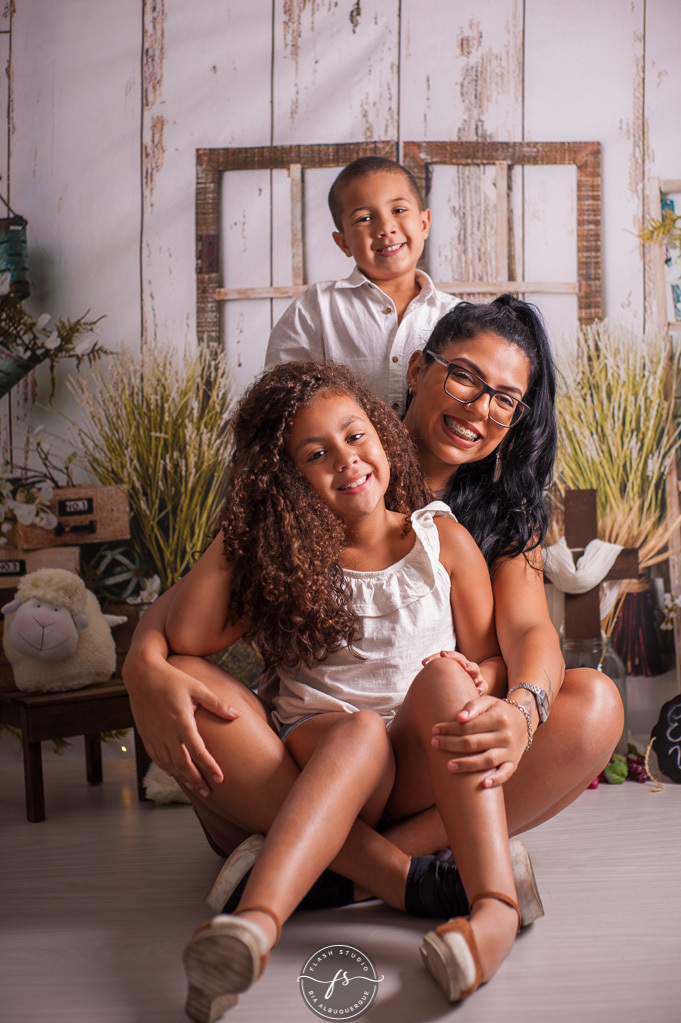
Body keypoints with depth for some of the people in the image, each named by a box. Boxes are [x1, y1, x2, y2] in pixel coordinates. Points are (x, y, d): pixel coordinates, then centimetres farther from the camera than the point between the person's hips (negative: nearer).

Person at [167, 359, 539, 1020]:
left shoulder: (442, 540, 10)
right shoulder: (279, 558, 9)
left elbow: (491, 661, 11)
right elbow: (188, 636, -6)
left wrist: (478, 679, -14)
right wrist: (241, 526, 3)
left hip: (424, 768, 1)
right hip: (319, 752, -1)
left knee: (442, 676, -29)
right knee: (362, 727, -35)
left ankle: (496, 906, -43)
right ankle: (255, 922, -59)